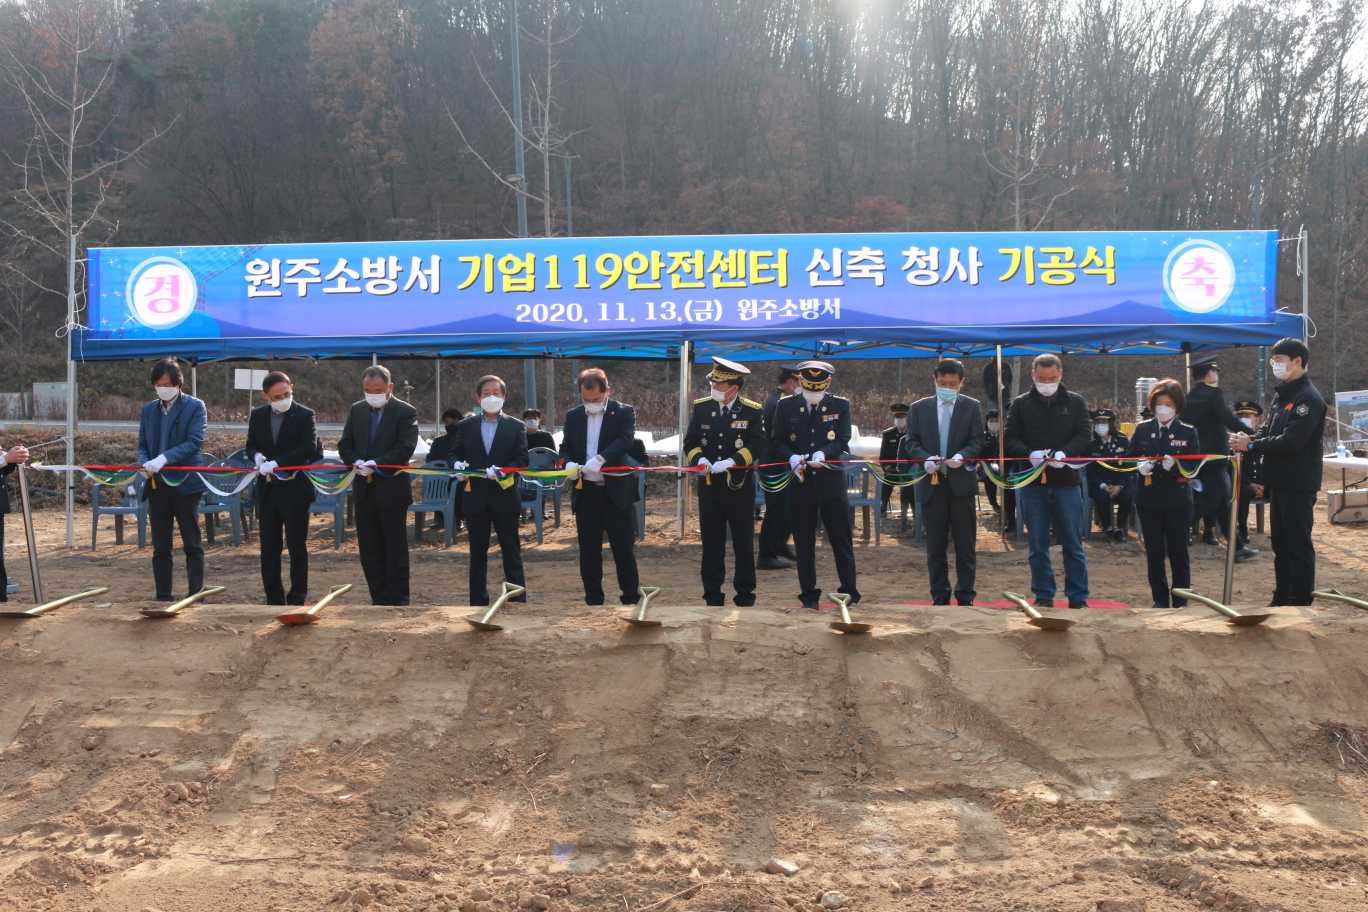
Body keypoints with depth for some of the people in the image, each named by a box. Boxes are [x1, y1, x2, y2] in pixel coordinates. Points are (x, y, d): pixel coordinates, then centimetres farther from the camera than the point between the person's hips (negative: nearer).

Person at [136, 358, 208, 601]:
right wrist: (145, 463, -8)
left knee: (192, 545, 0)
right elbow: (142, 445, 14)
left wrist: (164, 458, -23)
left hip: (185, 483, -5)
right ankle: (163, 598, 14)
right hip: (157, 485, 5)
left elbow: (195, 442, -13)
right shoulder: (148, 410, 14)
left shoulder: (195, 407, -2)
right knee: (160, 548, 8)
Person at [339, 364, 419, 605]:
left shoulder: (405, 412, -5)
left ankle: (398, 601, 7)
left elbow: (405, 449, -15)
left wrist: (375, 464, -21)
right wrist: (356, 463, -11)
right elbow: (345, 445, 9)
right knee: (369, 549, 8)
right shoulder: (356, 410, 11)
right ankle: (379, 598, 17)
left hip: (392, 489, -5)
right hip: (364, 490, 5)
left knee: (395, 548, 1)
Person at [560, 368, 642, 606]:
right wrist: (568, 462, -11)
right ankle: (593, 599, 19)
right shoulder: (573, 416, 10)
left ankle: (631, 599, 13)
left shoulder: (624, 412, -2)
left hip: (616, 492, -4)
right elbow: (565, 447, 12)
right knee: (588, 551, 9)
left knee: (624, 548, 2)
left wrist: (601, 458, -32)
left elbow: (625, 440, -17)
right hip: (585, 493, 4)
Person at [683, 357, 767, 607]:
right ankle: (713, 597, 16)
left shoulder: (753, 411, -5)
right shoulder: (701, 407, 4)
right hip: (709, 486, 2)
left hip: (740, 486, -2)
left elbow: (757, 446, -10)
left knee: (744, 542, 7)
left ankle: (745, 595, 18)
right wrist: (700, 459, -15)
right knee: (712, 543, 7)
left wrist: (729, 463, -21)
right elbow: (690, 441, 5)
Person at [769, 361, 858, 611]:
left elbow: (843, 441, -2)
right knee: (804, 543, 6)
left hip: (831, 481, -1)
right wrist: (792, 457, -16)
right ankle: (809, 595, 15)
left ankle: (850, 594, 10)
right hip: (799, 483, 1)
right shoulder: (786, 406, 7)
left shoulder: (841, 406, 6)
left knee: (842, 540, 1)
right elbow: (776, 442, 4)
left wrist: (822, 454, -21)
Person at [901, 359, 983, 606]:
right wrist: (925, 458, -14)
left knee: (965, 544, 3)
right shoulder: (919, 408, 8)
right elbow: (911, 442, 4)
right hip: (931, 483, 1)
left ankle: (965, 597, 11)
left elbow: (978, 441, 0)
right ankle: (940, 597, 14)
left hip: (961, 483, -1)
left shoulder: (971, 407, 6)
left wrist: (962, 456, -18)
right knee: (935, 546, 6)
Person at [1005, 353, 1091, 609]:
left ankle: (1078, 598, 12)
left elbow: (1084, 436, -1)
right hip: (1032, 482, 1)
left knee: (1073, 544, 4)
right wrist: (1030, 454, -18)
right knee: (1037, 546, 6)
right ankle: (1043, 597, 15)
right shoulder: (1021, 404, 6)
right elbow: (1010, 439, 2)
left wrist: (1064, 453, -20)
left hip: (1067, 482, 0)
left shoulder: (1076, 402, 6)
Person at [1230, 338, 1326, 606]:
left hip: (1299, 485, -9)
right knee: (1280, 544, 15)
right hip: (1280, 483, 9)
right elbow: (1268, 430, 14)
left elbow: (1291, 442, -23)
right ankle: (1282, 599, 24)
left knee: (1298, 544, -3)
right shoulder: (1281, 395, 13)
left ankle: (1302, 602, 4)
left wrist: (1251, 445, -17)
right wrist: (1248, 439, -6)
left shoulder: (1308, 398, -16)